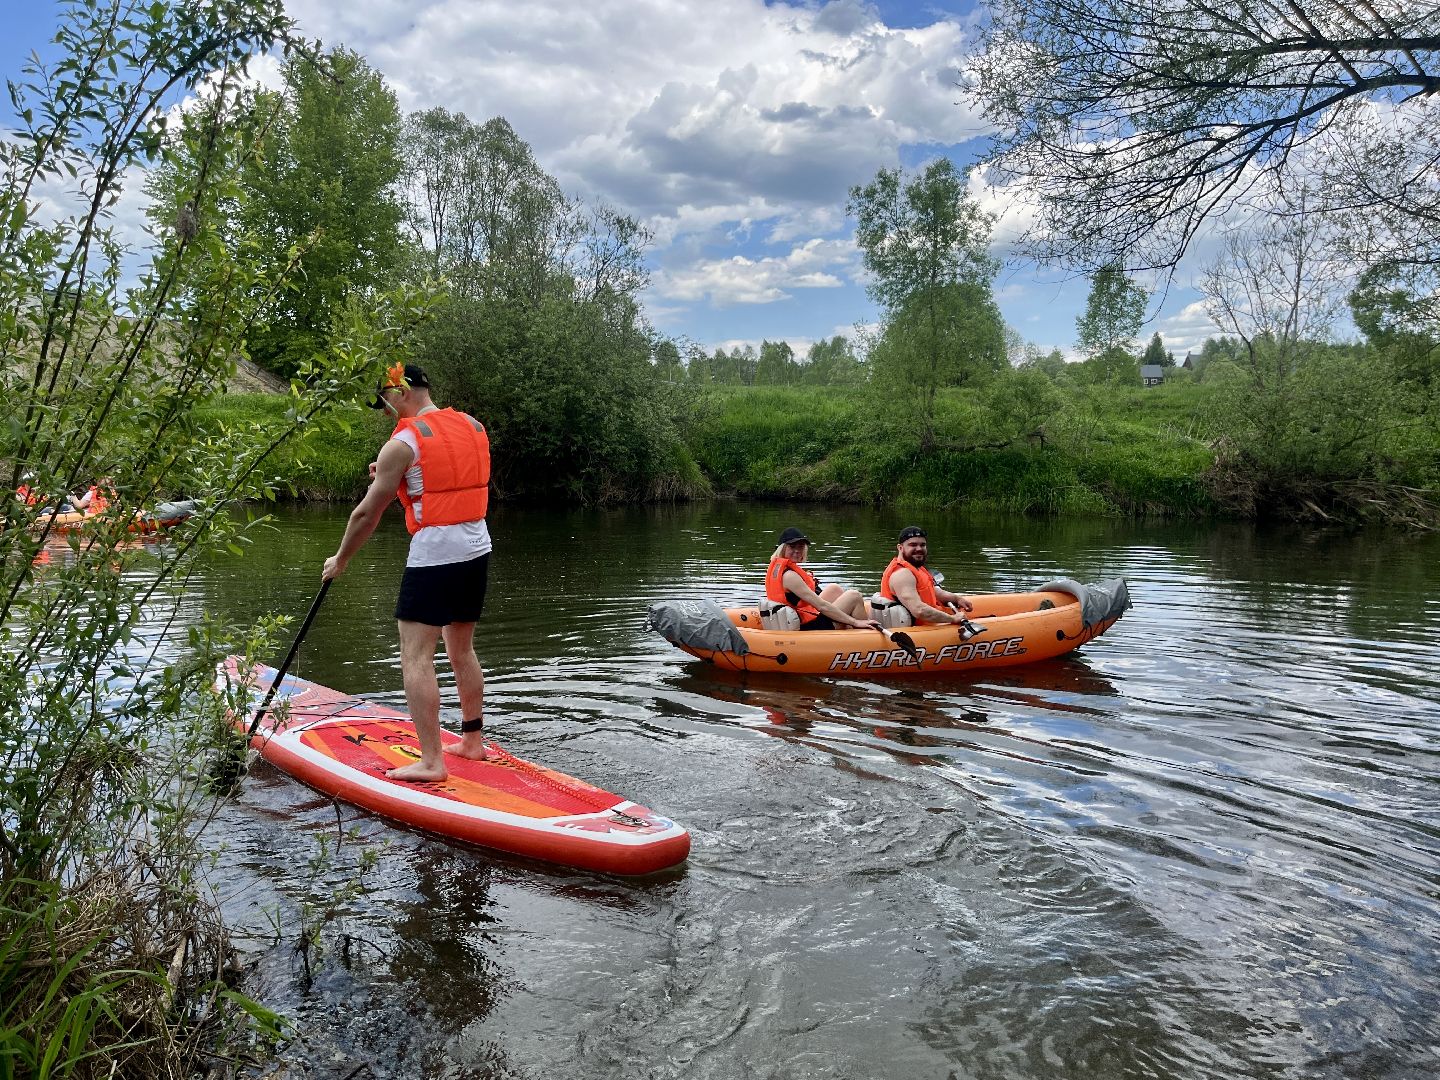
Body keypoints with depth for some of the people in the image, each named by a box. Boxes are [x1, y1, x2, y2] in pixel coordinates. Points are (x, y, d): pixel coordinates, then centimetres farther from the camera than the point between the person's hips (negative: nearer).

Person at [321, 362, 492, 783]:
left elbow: (367, 513, -5)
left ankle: (431, 761, -4)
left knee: (416, 657, -3)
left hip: (433, 555, -8)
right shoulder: (475, 426, 9)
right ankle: (474, 740, 27)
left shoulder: (402, 443, -10)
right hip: (478, 549, 8)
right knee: (462, 650, 19)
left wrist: (340, 559, 8)